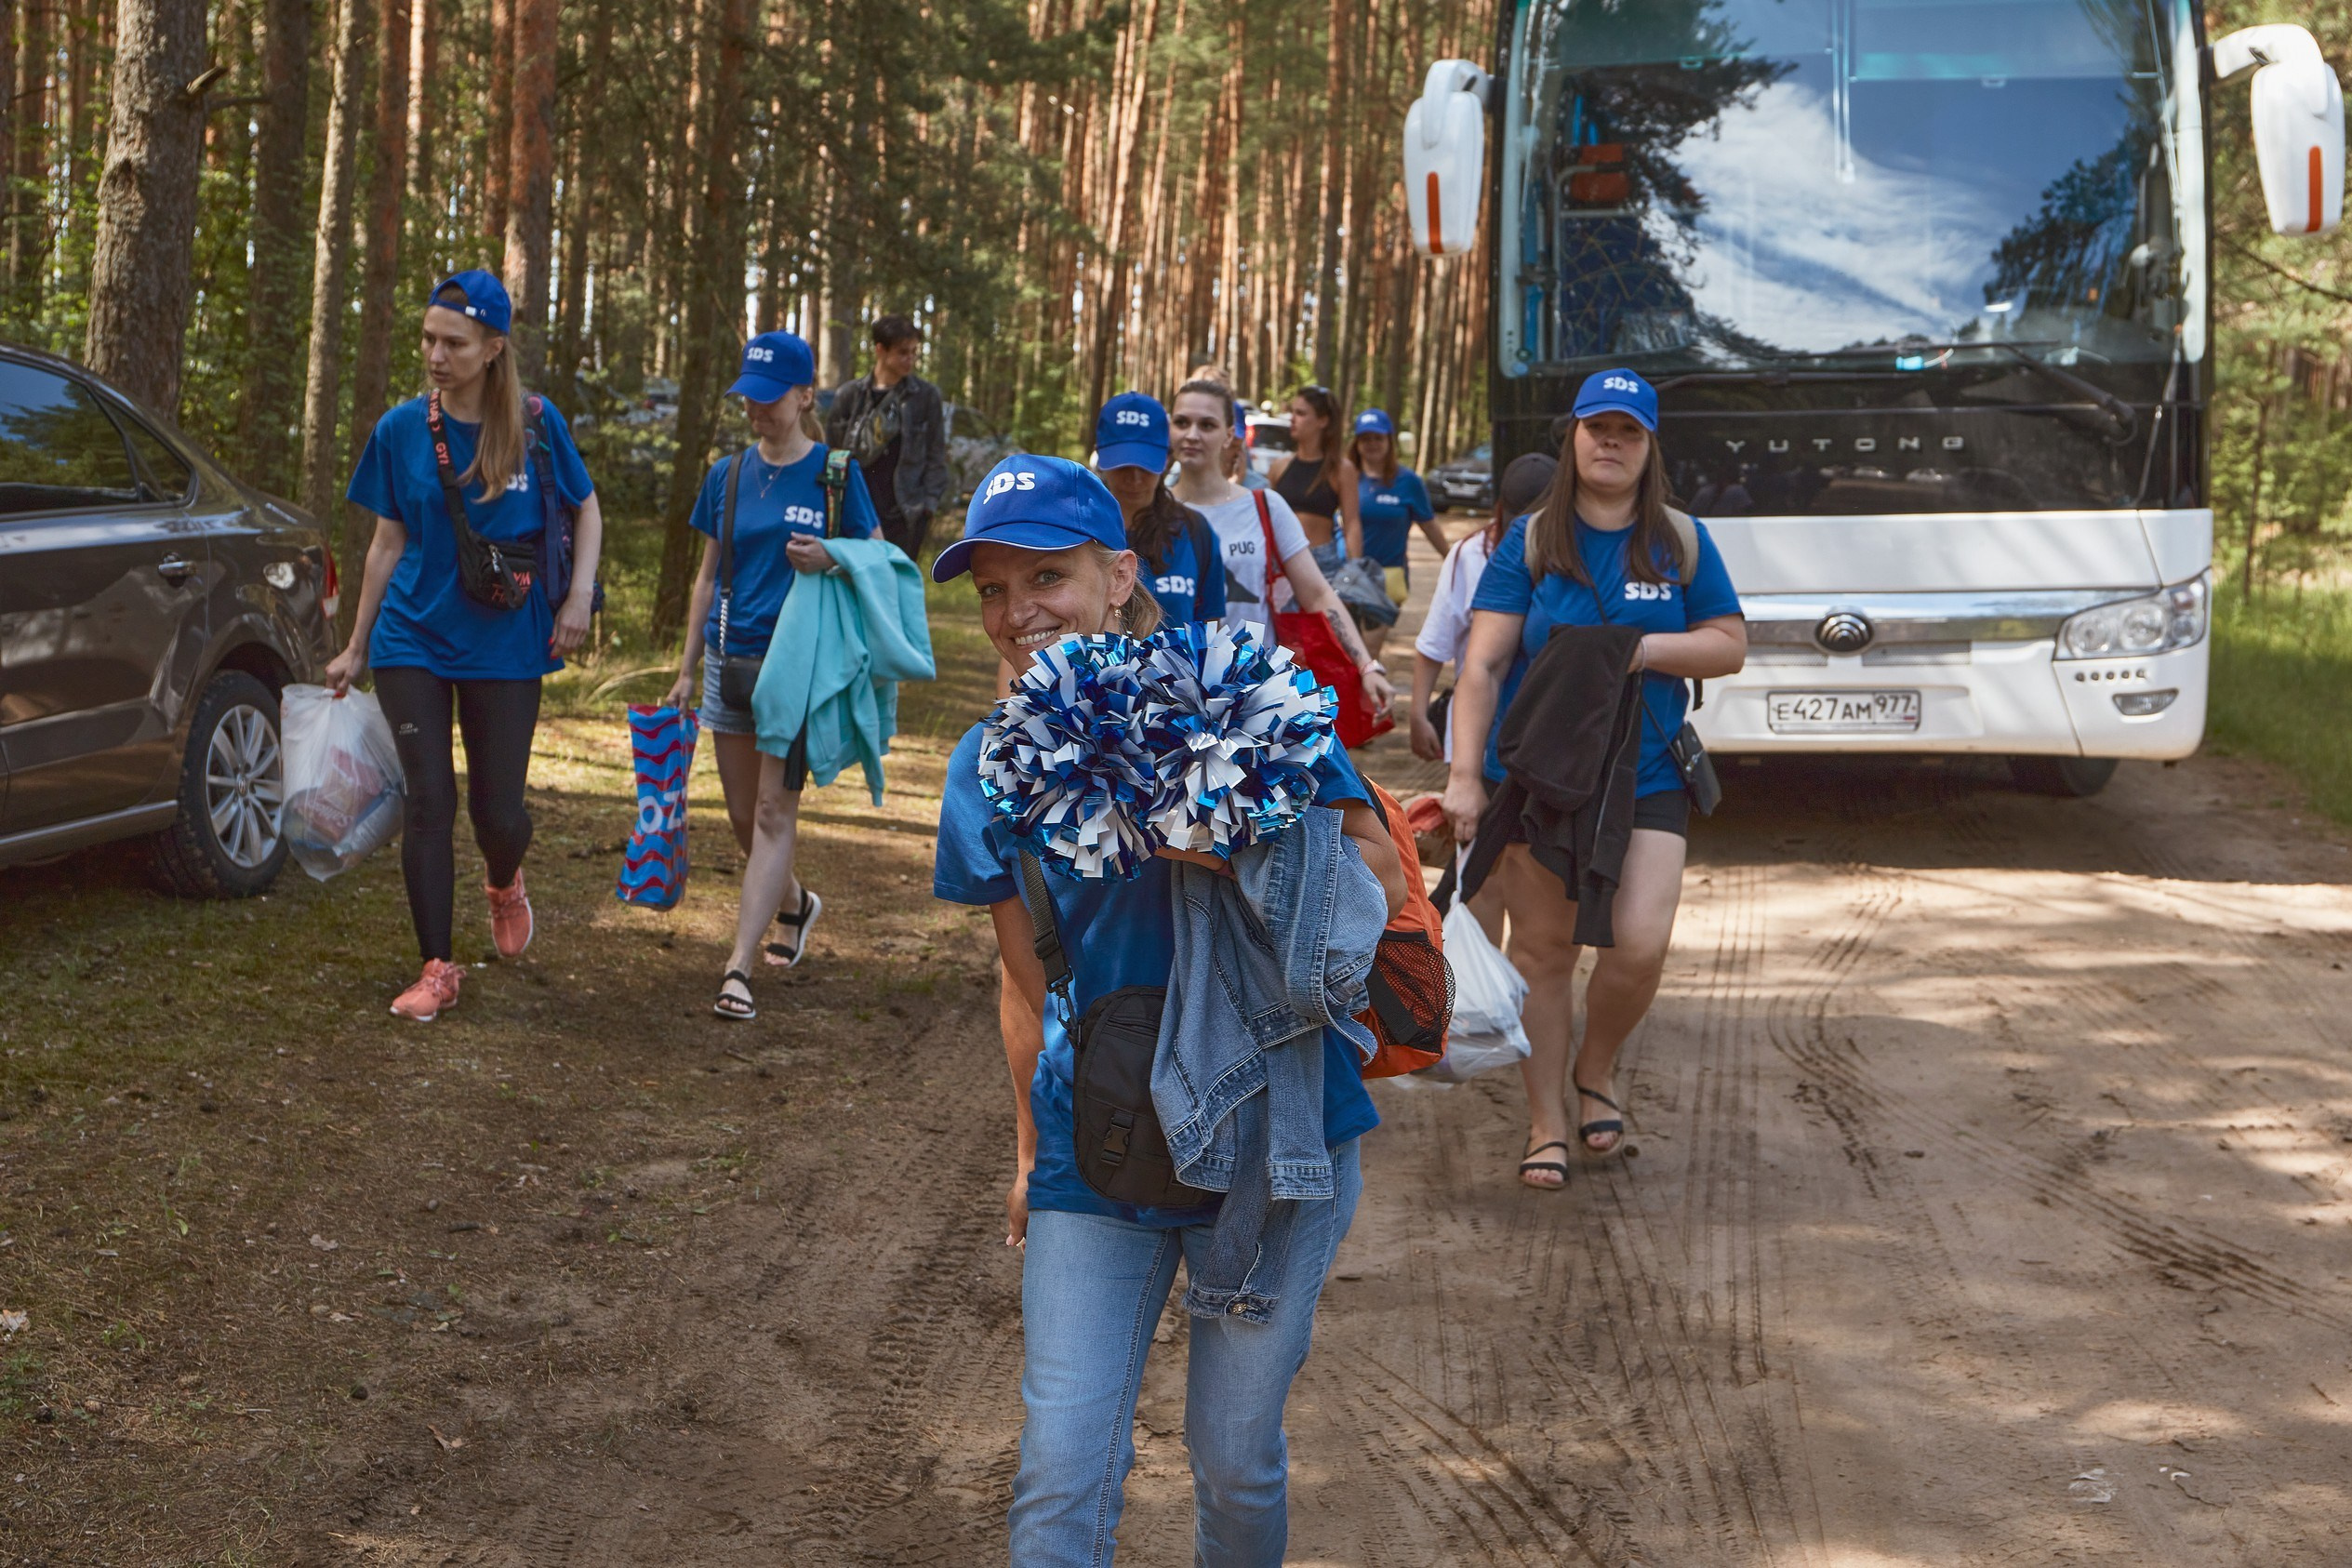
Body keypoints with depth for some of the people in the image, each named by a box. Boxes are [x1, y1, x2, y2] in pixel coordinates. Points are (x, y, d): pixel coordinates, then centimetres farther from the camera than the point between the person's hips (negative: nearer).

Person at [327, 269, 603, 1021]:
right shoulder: (401, 430, -2)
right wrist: (356, 648, 9)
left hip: (504, 647, 0)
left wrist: (578, 597, -5)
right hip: (413, 640, 1)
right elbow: (388, 544, 7)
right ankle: (438, 968, 6)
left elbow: (587, 511, 8)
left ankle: (504, 883, 39)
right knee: (429, 802, -4)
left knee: (499, 812, 3)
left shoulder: (537, 424, -5)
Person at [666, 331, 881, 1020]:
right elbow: (709, 575, 14)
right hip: (730, 659, 5)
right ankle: (795, 903, 41)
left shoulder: (835, 474, -3)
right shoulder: (728, 476, 7)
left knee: (774, 812, -8)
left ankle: (739, 967, -9)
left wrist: (830, 561, -19)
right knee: (743, 815, 12)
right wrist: (688, 669, 12)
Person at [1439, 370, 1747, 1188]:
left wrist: (1643, 648, -10)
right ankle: (1546, 1125, 17)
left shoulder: (1681, 542, 8)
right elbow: (1482, 666, -3)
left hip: (1646, 778, 1)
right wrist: (1464, 774, -12)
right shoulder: (1529, 542, 2)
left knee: (1641, 944, -13)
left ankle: (1595, 1071, 16)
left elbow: (1730, 647, 7)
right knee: (1543, 949, 4)